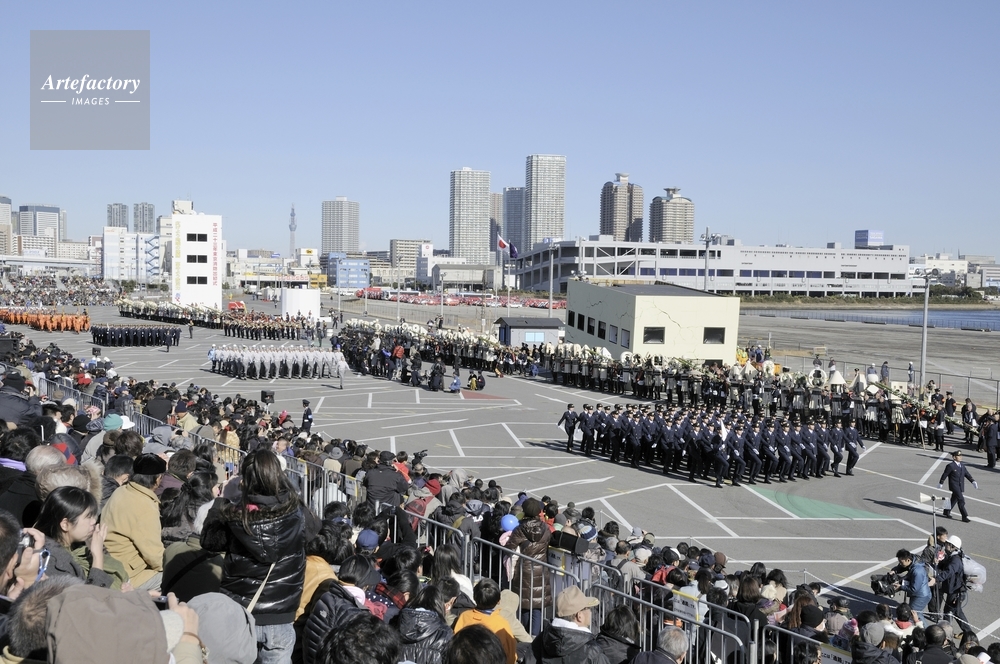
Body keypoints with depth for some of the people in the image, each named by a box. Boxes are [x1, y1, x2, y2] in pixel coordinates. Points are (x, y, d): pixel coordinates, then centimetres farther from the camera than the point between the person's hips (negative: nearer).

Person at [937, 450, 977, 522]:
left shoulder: (962, 466, 10)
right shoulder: (950, 466, -12)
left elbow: (967, 475, 6)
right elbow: (944, 475, -5)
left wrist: (973, 482, -7)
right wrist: (940, 484, 2)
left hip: (961, 487, 7)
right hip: (954, 486, -7)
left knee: (954, 499, 17)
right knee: (961, 500, -13)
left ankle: (947, 512, 34)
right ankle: (964, 516, -10)